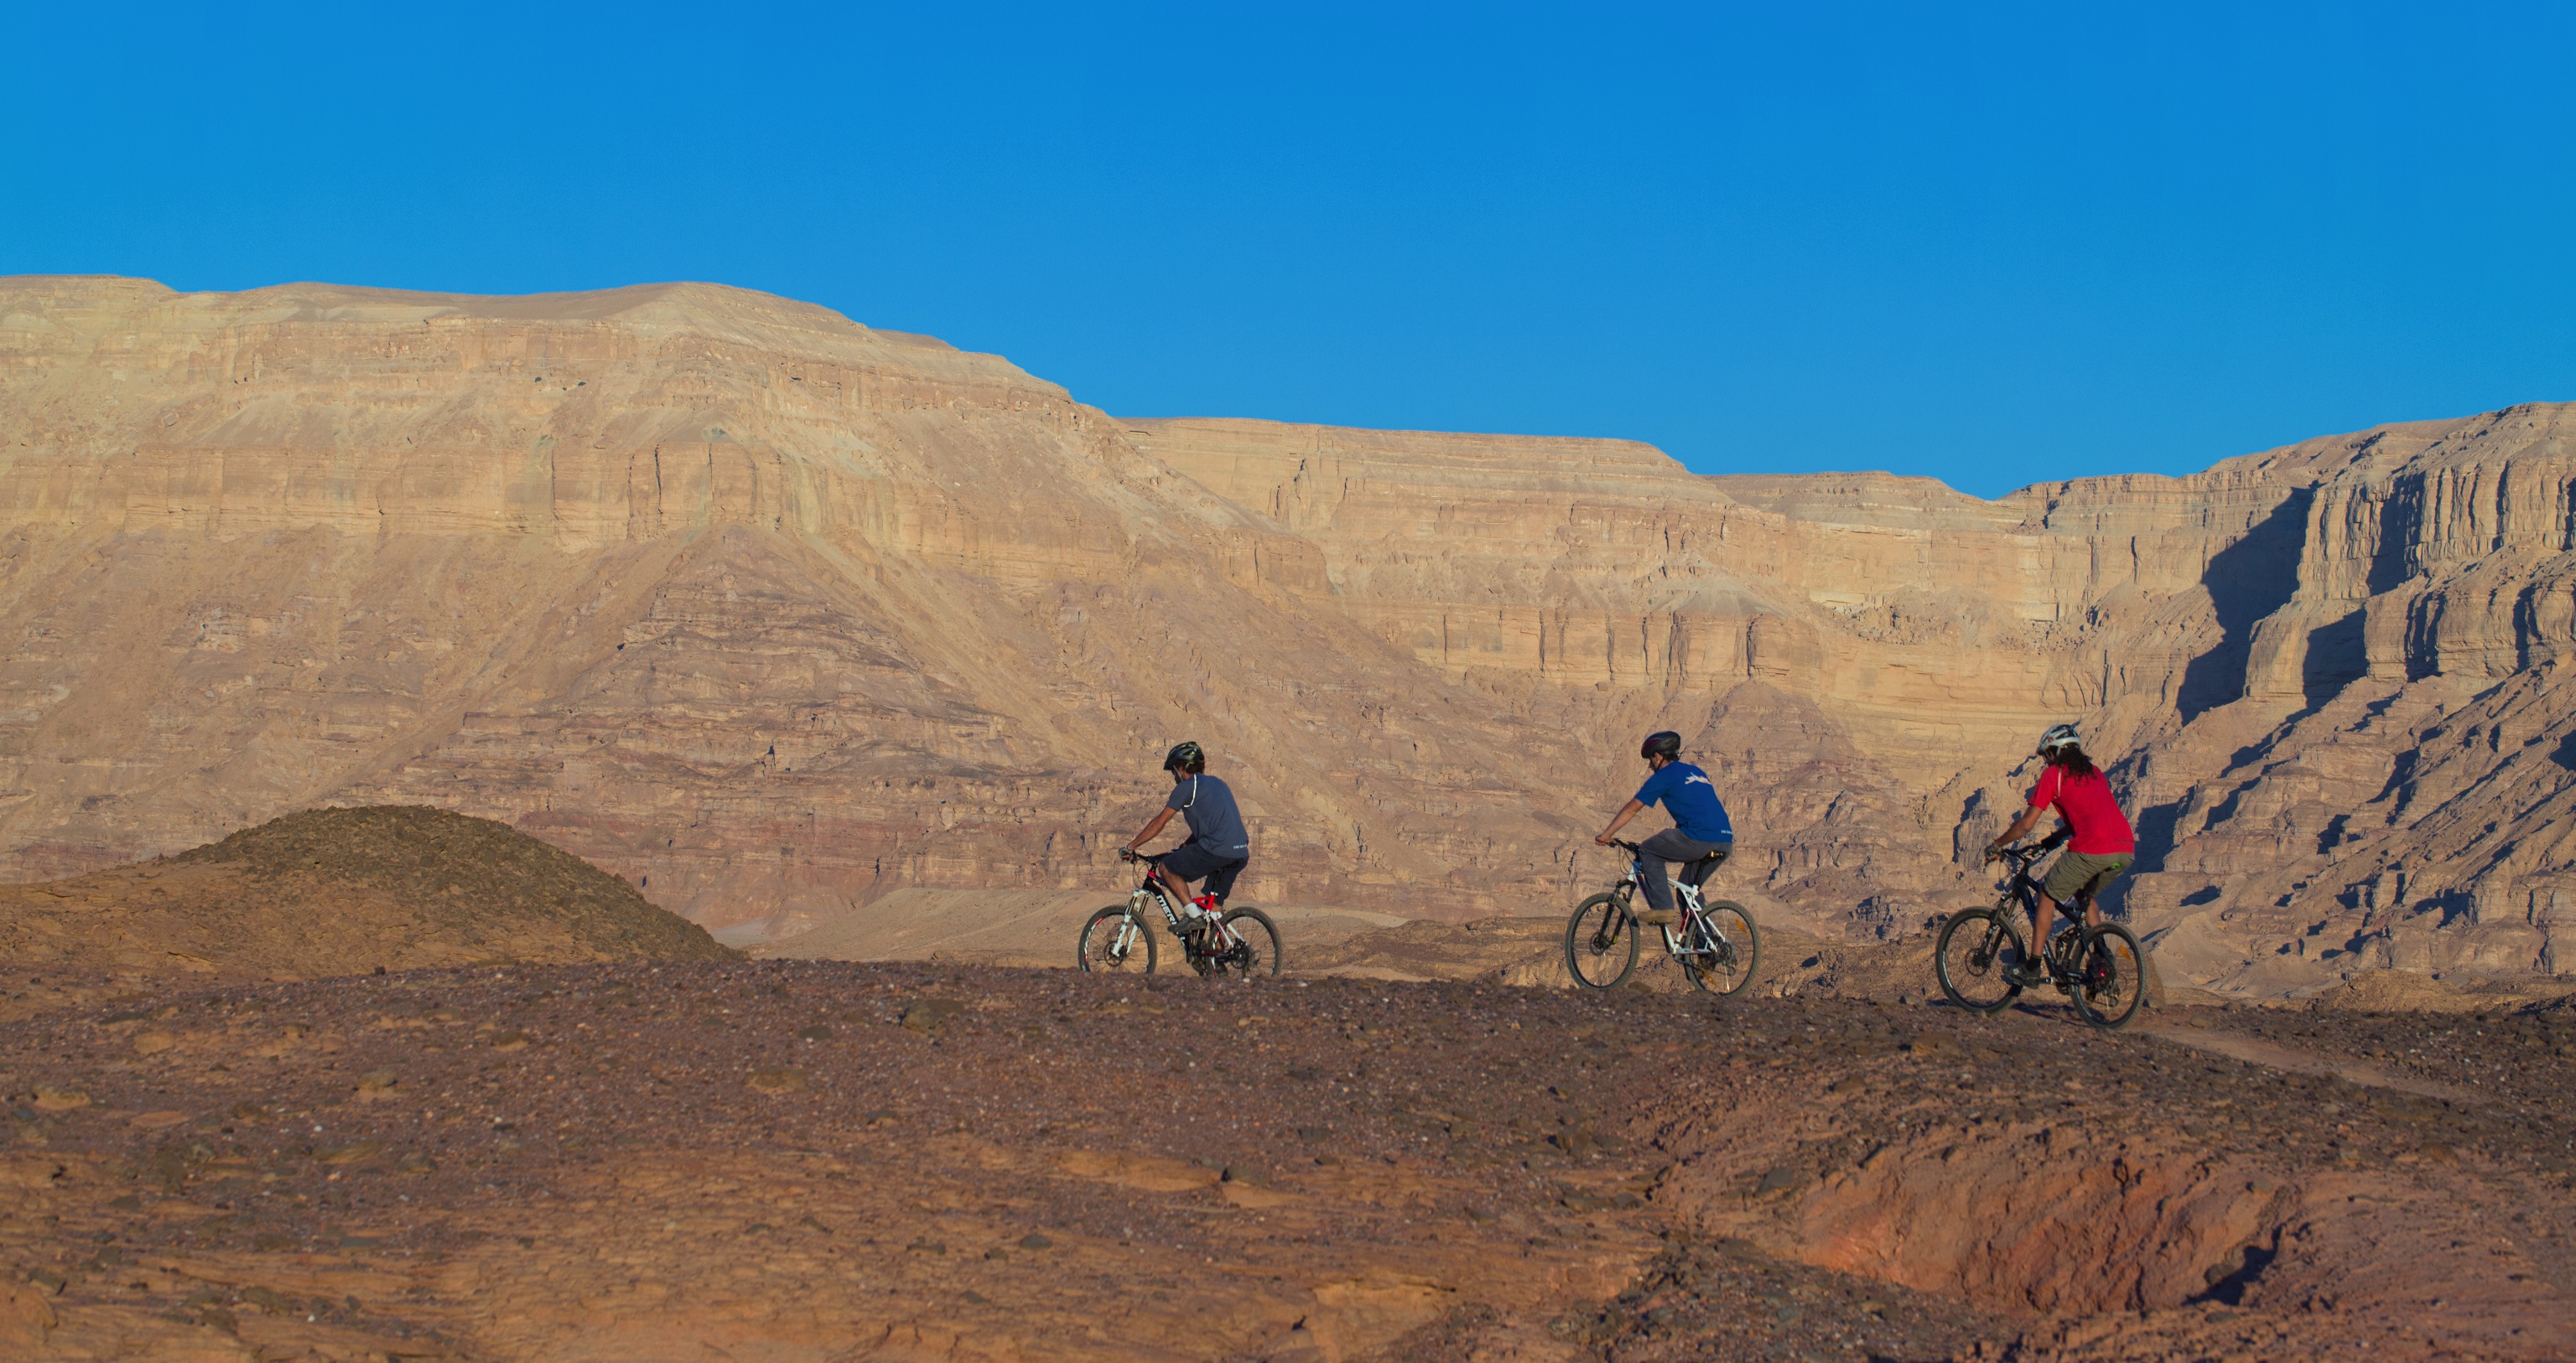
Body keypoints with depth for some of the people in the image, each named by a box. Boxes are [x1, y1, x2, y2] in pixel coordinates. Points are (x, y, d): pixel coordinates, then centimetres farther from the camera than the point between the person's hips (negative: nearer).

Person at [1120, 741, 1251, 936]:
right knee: (1214, 905, 19)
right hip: (1241, 853, 8)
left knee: (1167, 869, 7)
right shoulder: (1217, 784, 26)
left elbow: (1159, 822, 4)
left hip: (1216, 850, -8)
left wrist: (1130, 846, 12)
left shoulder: (1188, 786, 2)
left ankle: (1192, 915, -2)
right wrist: (1182, 848, 38)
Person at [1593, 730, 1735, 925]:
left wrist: (1605, 835, 15)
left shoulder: (1665, 776, 5)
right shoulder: (1697, 772, 28)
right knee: (1689, 887, 25)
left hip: (1699, 840, -8)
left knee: (1648, 851, 10)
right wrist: (1672, 841, 48)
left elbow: (1632, 809, 8)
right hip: (1725, 842, 8)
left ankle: (1661, 908, 0)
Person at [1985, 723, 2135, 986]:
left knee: (2048, 896, 12)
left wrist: (1996, 845, 20)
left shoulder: (2054, 775, 7)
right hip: (2126, 850, 7)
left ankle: (2031, 969, 10)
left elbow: (2026, 823, 6)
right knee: (2085, 897, 31)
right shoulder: (2095, 772, 27)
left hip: (2092, 850, -7)